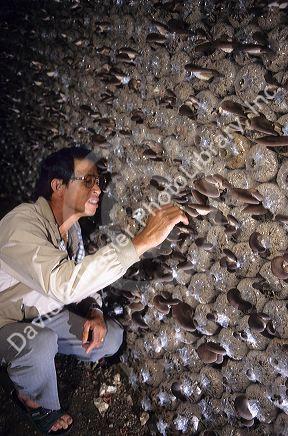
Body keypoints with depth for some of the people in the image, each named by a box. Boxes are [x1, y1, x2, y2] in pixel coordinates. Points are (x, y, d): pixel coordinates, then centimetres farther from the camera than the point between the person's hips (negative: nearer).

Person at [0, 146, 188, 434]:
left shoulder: (71, 227, -5)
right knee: (41, 343, -36)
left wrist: (94, 311, -13)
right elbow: (64, 283, -49)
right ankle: (36, 401, -2)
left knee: (111, 338, -6)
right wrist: (141, 241, -51)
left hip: (45, 314, 7)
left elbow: (83, 276, 8)